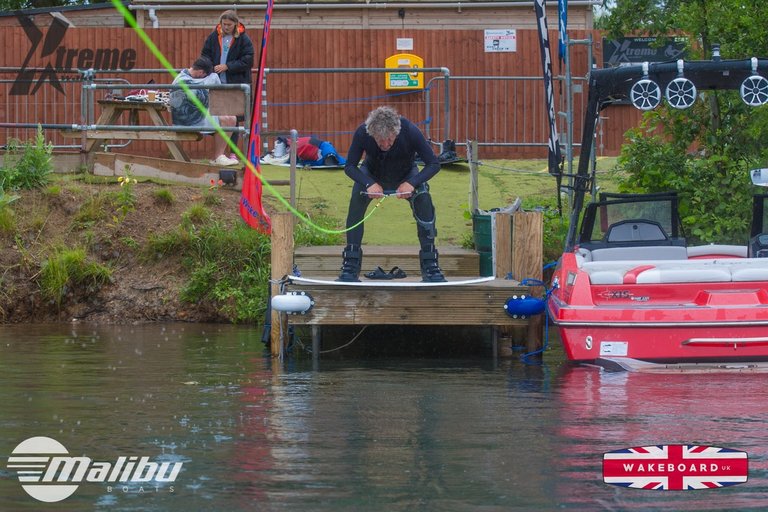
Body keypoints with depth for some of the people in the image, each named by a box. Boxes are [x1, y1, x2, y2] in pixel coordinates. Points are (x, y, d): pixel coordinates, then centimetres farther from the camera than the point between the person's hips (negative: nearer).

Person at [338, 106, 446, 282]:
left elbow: (433, 164, -28)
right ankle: (350, 265, -18)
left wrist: (412, 183, -44)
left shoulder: (410, 132, -36)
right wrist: (369, 183, -42)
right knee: (356, 201, -26)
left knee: (424, 200, -26)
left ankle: (430, 265, -17)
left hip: (405, 175, 0)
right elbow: (349, 166, -23)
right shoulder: (362, 133, -34)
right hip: (372, 174, 0)